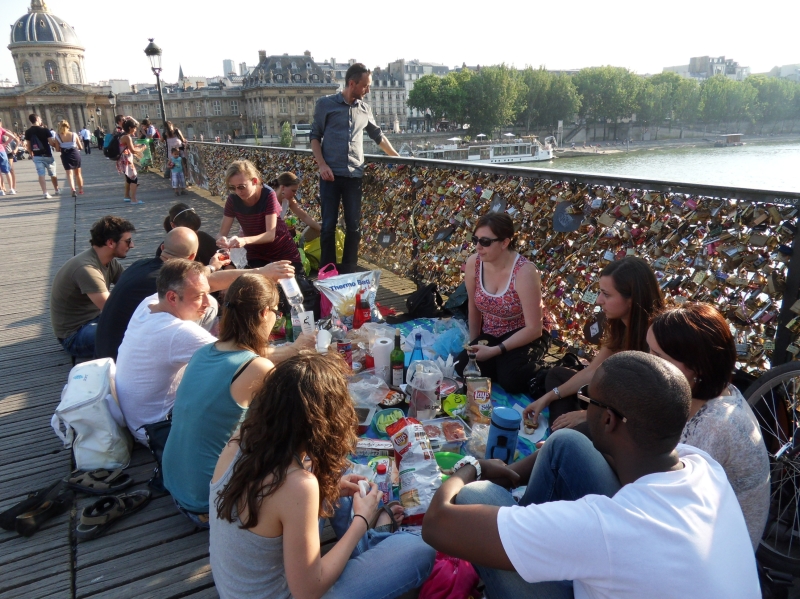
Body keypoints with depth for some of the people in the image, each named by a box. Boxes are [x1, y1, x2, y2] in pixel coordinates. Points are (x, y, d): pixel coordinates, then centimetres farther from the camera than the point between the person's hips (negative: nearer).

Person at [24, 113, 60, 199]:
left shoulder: (28, 132, 2)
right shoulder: (45, 130, -10)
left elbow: (28, 145, 4)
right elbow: (51, 143, -12)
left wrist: (31, 154, 18)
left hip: (37, 156, 2)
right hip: (47, 155, -2)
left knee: (41, 175, 0)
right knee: (52, 174, 13)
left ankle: (45, 193, -8)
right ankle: (57, 190, 27)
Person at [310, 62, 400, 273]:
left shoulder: (365, 109, 12)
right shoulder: (325, 104, 2)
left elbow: (378, 136, 23)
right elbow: (315, 136, 3)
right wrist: (322, 165, -10)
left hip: (354, 175, 3)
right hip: (331, 174, -3)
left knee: (354, 226, 2)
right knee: (329, 225, -2)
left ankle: (349, 272, 12)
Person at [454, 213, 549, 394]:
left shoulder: (524, 272, -25)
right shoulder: (473, 263, -11)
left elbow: (533, 329, -22)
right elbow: (474, 310, 5)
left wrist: (495, 350, -26)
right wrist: (474, 345, 10)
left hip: (525, 337, -4)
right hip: (489, 335, 5)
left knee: (510, 381, -30)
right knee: (462, 369, -22)